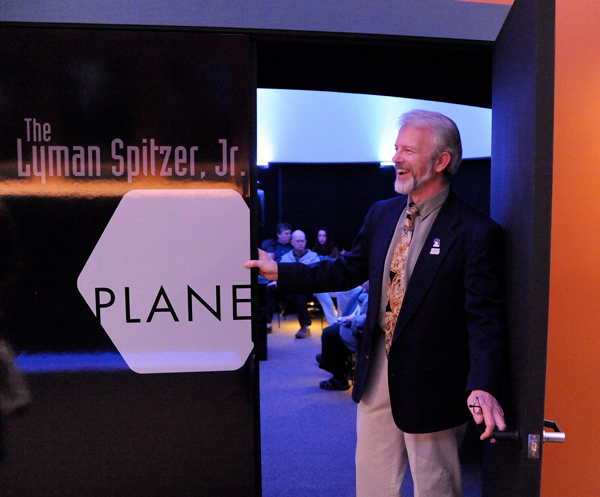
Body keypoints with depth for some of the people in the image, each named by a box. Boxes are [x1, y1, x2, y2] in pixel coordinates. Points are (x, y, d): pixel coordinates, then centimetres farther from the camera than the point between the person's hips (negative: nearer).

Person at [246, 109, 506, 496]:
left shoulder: (476, 232, -17)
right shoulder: (382, 214, 3)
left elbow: (485, 318, -20)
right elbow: (348, 271, 9)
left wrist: (483, 386, -34)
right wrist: (279, 271, 6)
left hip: (431, 384, -5)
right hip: (377, 373, 6)